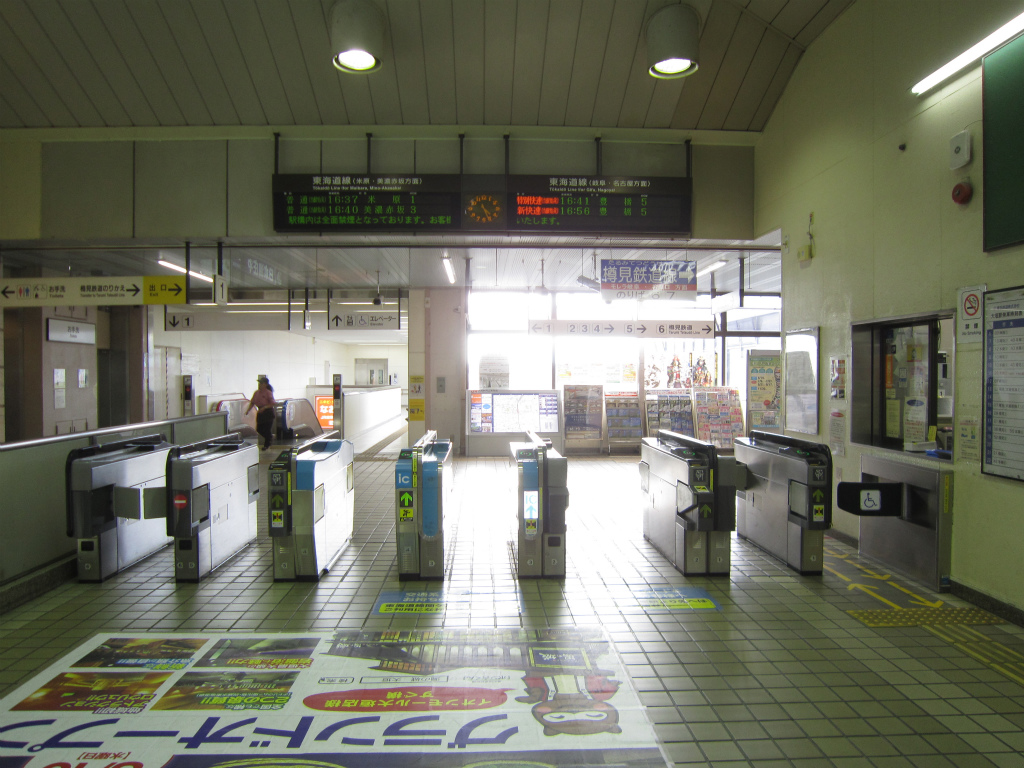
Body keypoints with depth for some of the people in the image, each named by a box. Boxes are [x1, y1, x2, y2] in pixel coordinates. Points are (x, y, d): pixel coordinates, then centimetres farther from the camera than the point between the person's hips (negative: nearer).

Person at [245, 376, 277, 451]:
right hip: (260, 413, 6)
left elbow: (273, 403, -17)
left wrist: (265, 407, -28)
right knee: (259, 429, 9)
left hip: (268, 412, -6)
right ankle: (271, 437, 34)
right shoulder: (256, 393, 5)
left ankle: (266, 445, 16)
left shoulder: (268, 393, -13)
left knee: (267, 429, -1)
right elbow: (252, 403, 10)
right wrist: (248, 410, -2)